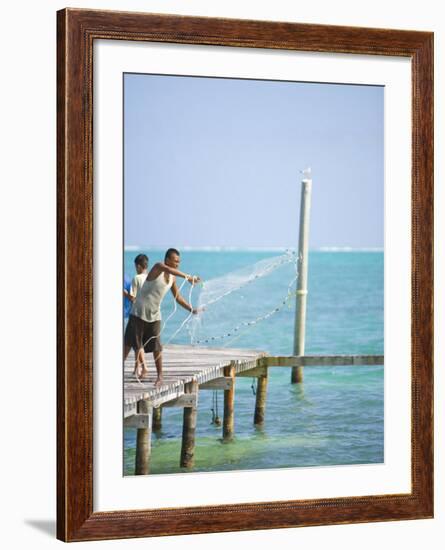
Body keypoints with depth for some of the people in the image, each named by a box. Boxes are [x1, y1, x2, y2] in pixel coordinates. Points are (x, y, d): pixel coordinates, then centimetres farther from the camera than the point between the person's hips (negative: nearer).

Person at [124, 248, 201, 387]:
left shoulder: (172, 278, 4)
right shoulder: (158, 267, -15)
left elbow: (178, 298, 13)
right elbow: (168, 270, -39)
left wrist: (191, 309, 1)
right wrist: (187, 277, -49)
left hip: (154, 314, 4)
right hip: (139, 311, -4)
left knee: (156, 346, -2)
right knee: (130, 342, 3)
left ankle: (160, 376, 2)